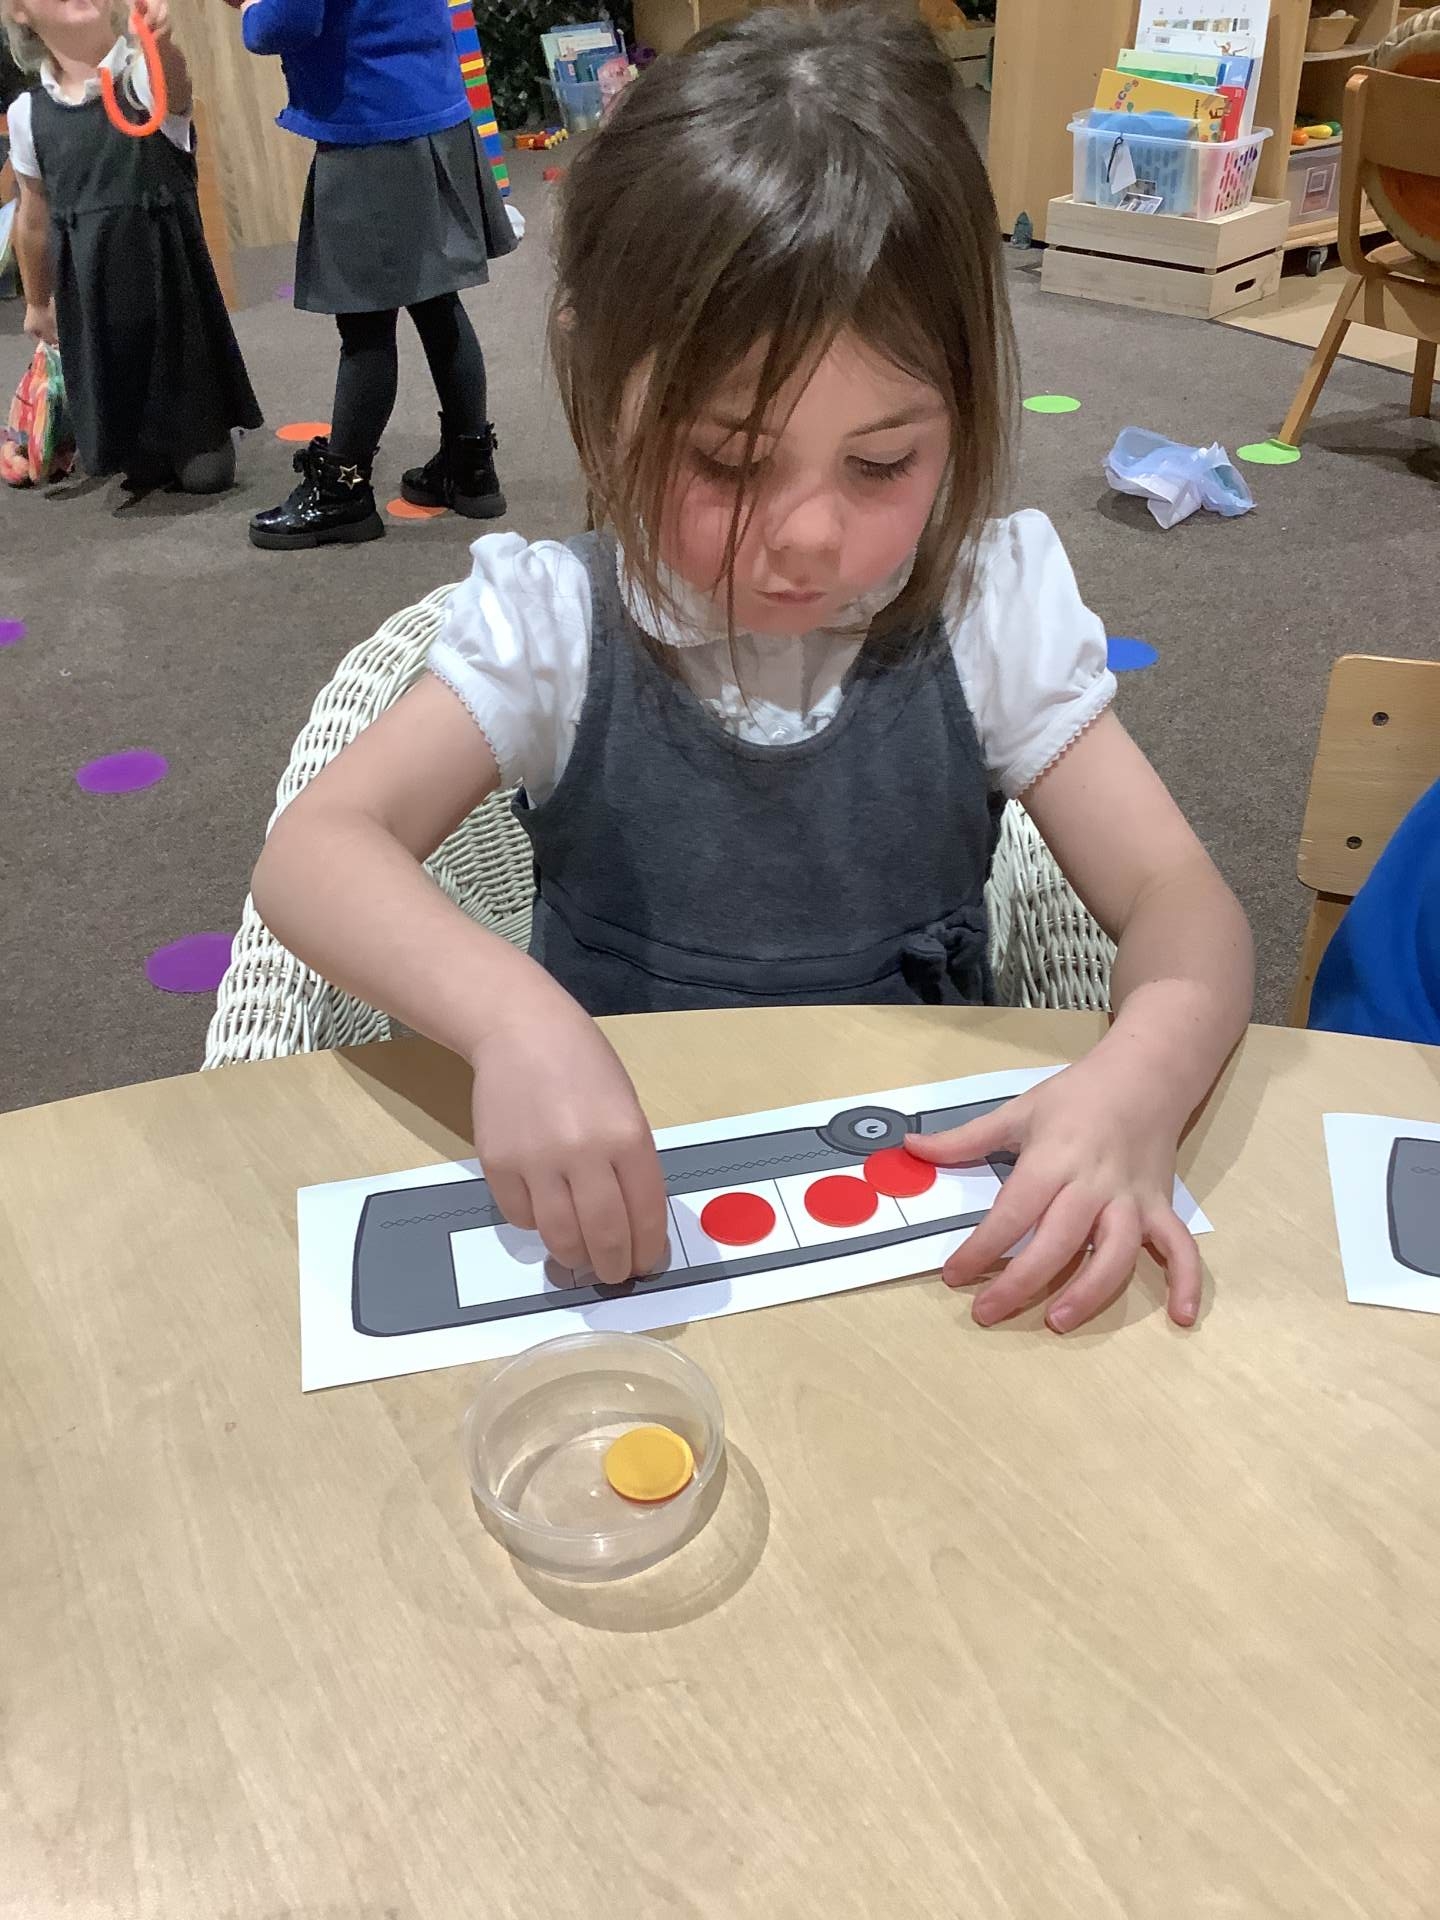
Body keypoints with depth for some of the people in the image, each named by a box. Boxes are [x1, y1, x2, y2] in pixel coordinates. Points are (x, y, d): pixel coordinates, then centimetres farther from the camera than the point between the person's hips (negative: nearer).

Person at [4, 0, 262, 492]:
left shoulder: (144, 76, -8)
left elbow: (173, 87, -34)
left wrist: (159, 42, -56)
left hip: (168, 280, -2)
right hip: (91, 298, 3)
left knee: (207, 472, 1)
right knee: (143, 471, 8)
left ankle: (203, 441, 34)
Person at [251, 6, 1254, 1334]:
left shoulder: (991, 610, -8)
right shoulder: (557, 624, -10)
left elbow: (1182, 902, -10)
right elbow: (315, 852, -19)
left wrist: (1145, 1072, -33)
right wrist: (514, 1019, -39)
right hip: (617, 1195, -1)